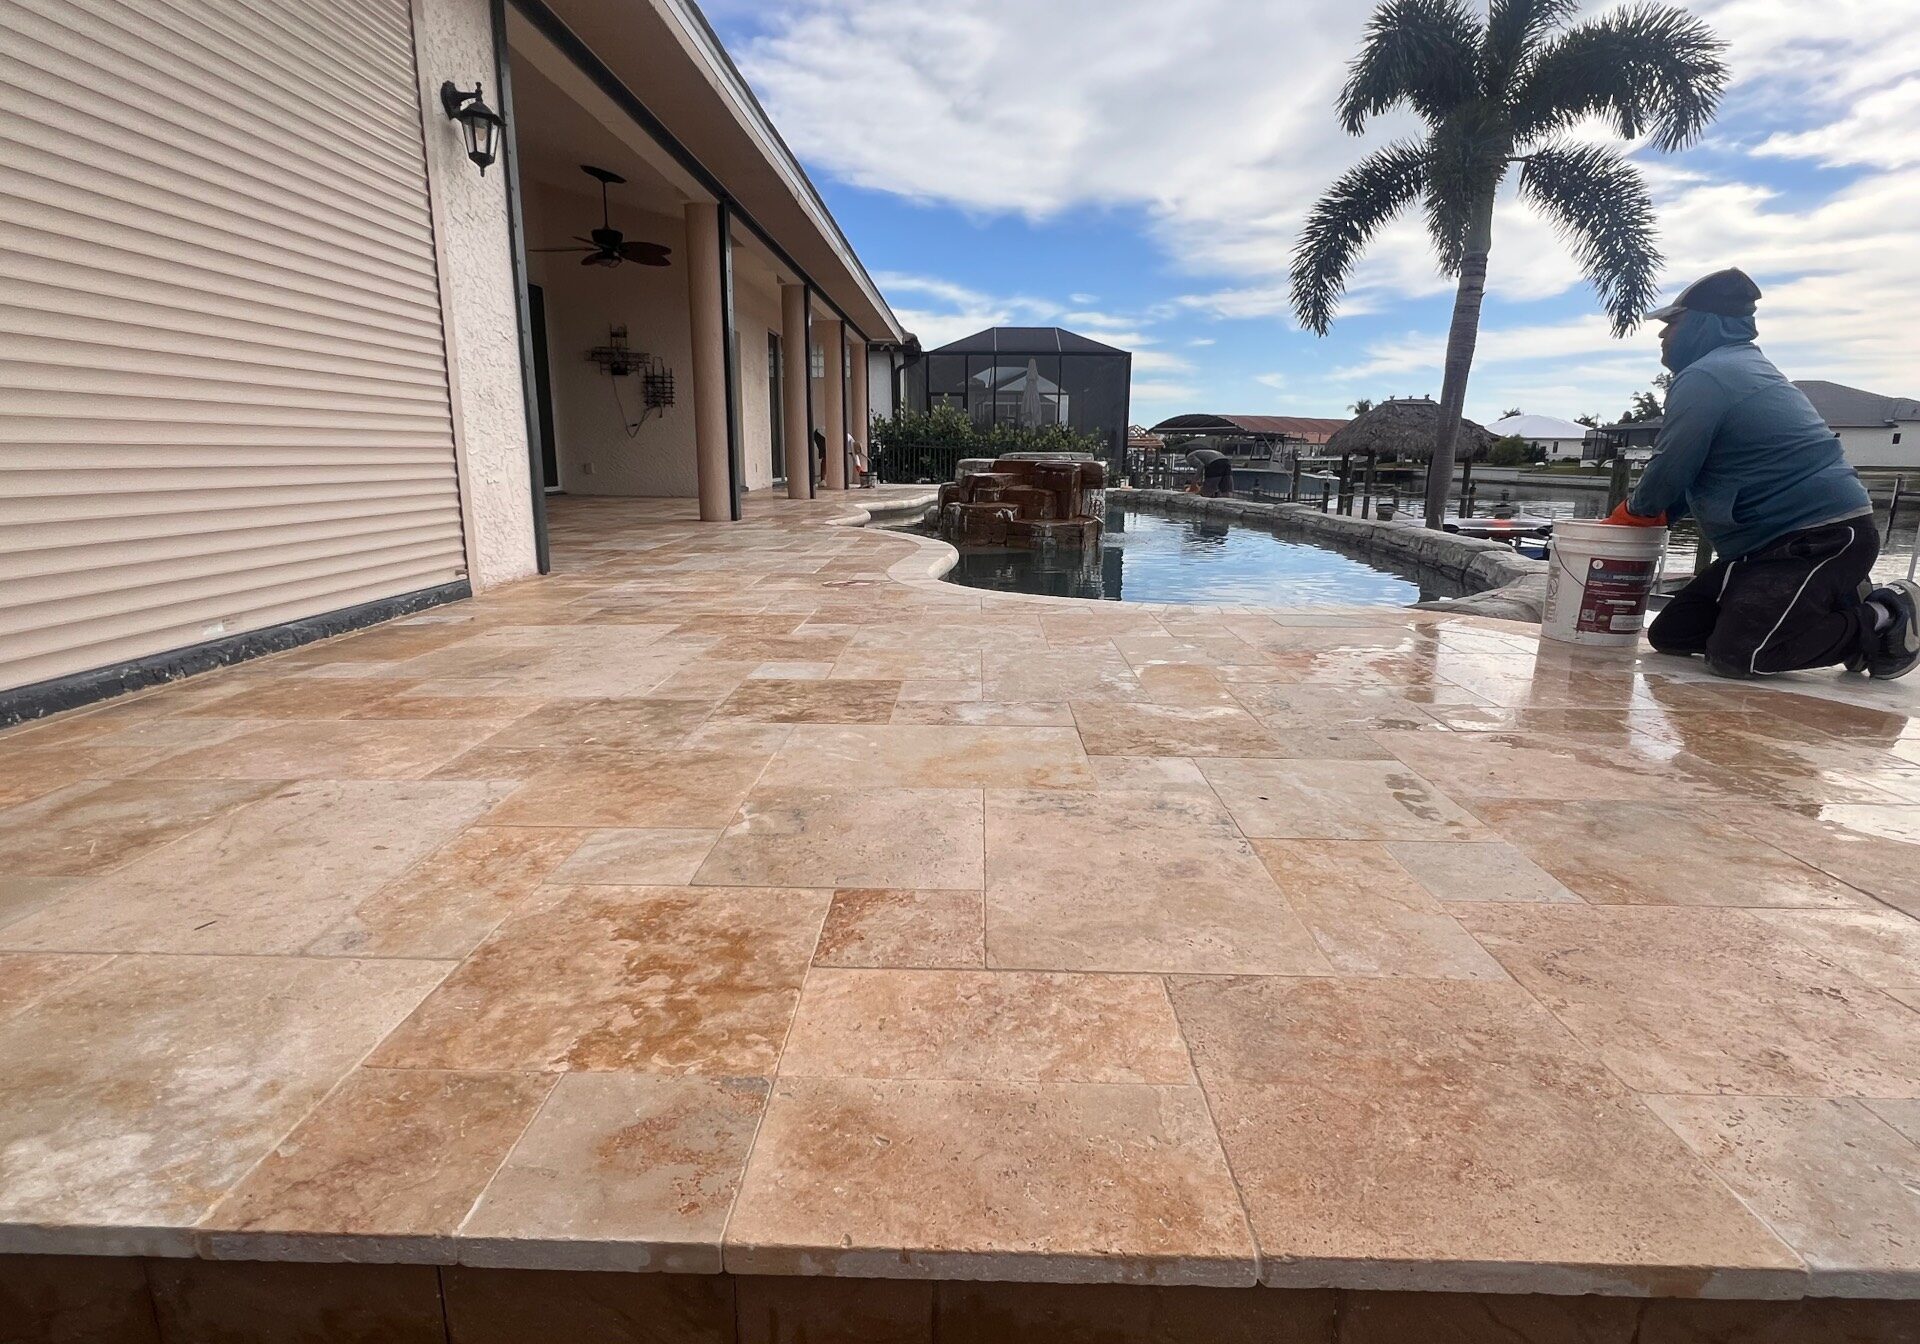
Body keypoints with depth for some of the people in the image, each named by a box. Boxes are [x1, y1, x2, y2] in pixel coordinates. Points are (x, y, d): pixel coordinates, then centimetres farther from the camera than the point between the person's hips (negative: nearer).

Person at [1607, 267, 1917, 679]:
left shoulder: (1703, 377, -15)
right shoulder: (1742, 367, 20)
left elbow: (1667, 475, -14)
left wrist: (1633, 510, 6)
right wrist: (1650, 514, 14)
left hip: (1824, 537, -10)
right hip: (1776, 538, 10)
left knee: (1735, 655, -25)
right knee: (1669, 635, 6)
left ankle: (1881, 622, -3)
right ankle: (1836, 608, 12)